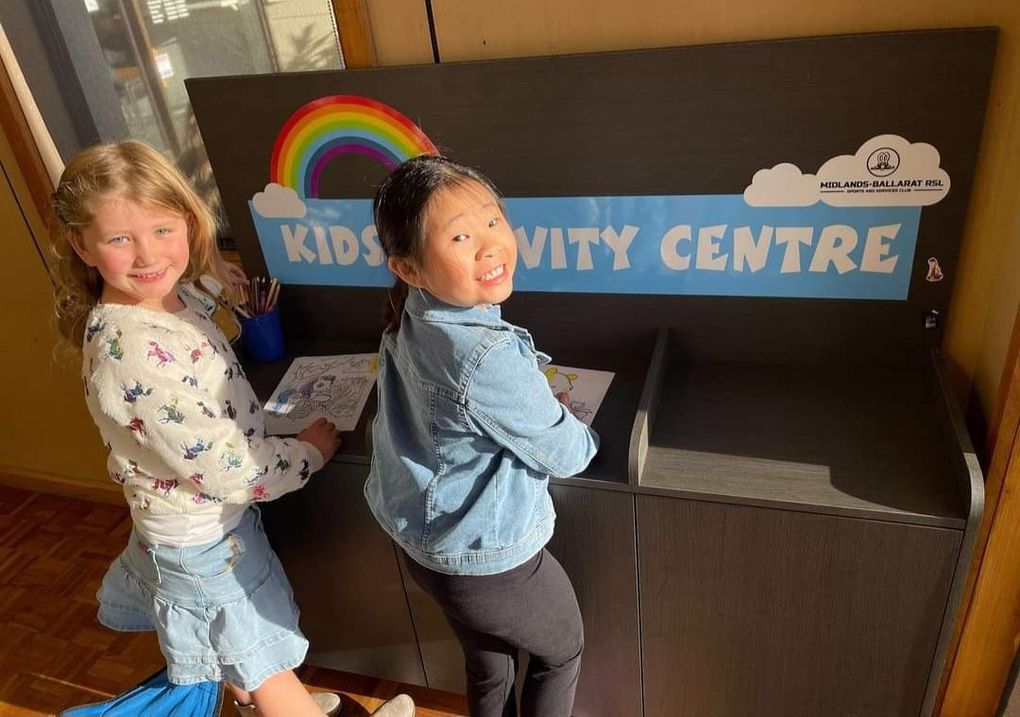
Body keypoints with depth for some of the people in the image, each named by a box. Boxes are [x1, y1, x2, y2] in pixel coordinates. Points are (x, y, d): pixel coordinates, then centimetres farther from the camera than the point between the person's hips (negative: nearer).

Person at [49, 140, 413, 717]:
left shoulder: (177, 297, -8)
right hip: (205, 541, -8)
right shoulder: (130, 353, -34)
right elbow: (225, 469, -28)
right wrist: (310, 451, -14)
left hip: (216, 515, 8)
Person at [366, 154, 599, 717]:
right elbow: (564, 455, -19)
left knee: (486, 659, 32)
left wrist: (538, 400, 8)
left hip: (422, 541, 7)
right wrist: (583, 435, 3)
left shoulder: (409, 321, -8)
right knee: (562, 650, 25)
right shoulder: (491, 359, -35)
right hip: (489, 558, -7)